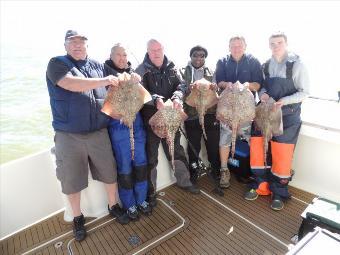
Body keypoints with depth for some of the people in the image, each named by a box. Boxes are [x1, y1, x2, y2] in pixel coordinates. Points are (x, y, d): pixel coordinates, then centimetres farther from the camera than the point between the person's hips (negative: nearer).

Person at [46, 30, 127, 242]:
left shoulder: (98, 66, 10)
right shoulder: (57, 64, -2)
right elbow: (71, 84, -21)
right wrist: (103, 81, -21)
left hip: (99, 132, 3)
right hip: (69, 135, -2)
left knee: (110, 172, 11)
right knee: (72, 180, 11)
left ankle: (113, 206, 37)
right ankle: (78, 218, 34)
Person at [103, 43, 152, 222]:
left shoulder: (132, 72, 12)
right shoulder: (106, 71, -1)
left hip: (136, 121, 4)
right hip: (118, 124, -4)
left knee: (140, 163, 11)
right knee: (124, 167, 5)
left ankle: (141, 200, 30)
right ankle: (129, 204, 26)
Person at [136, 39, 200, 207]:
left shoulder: (171, 67, 8)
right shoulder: (141, 70, -5)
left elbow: (180, 85, -3)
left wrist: (177, 97, -25)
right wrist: (156, 99, -37)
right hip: (150, 119, -4)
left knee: (176, 150, 17)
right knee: (151, 156, 6)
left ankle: (184, 181, 37)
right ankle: (150, 191, 22)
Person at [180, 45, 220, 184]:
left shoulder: (210, 72, 14)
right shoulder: (183, 72, 7)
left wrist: (215, 88, -16)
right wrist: (188, 89, -25)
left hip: (210, 114, 2)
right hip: (192, 115, -1)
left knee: (214, 146, 6)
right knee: (193, 147, 6)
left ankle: (216, 173, 26)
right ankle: (193, 177, 23)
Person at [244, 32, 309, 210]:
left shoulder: (296, 64, -6)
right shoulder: (266, 65, 8)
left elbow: (304, 92, -5)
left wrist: (285, 101, -21)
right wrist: (262, 94, -9)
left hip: (287, 117, -4)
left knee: (281, 156, 0)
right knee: (257, 148, 2)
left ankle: (278, 193, 20)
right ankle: (261, 185, 21)